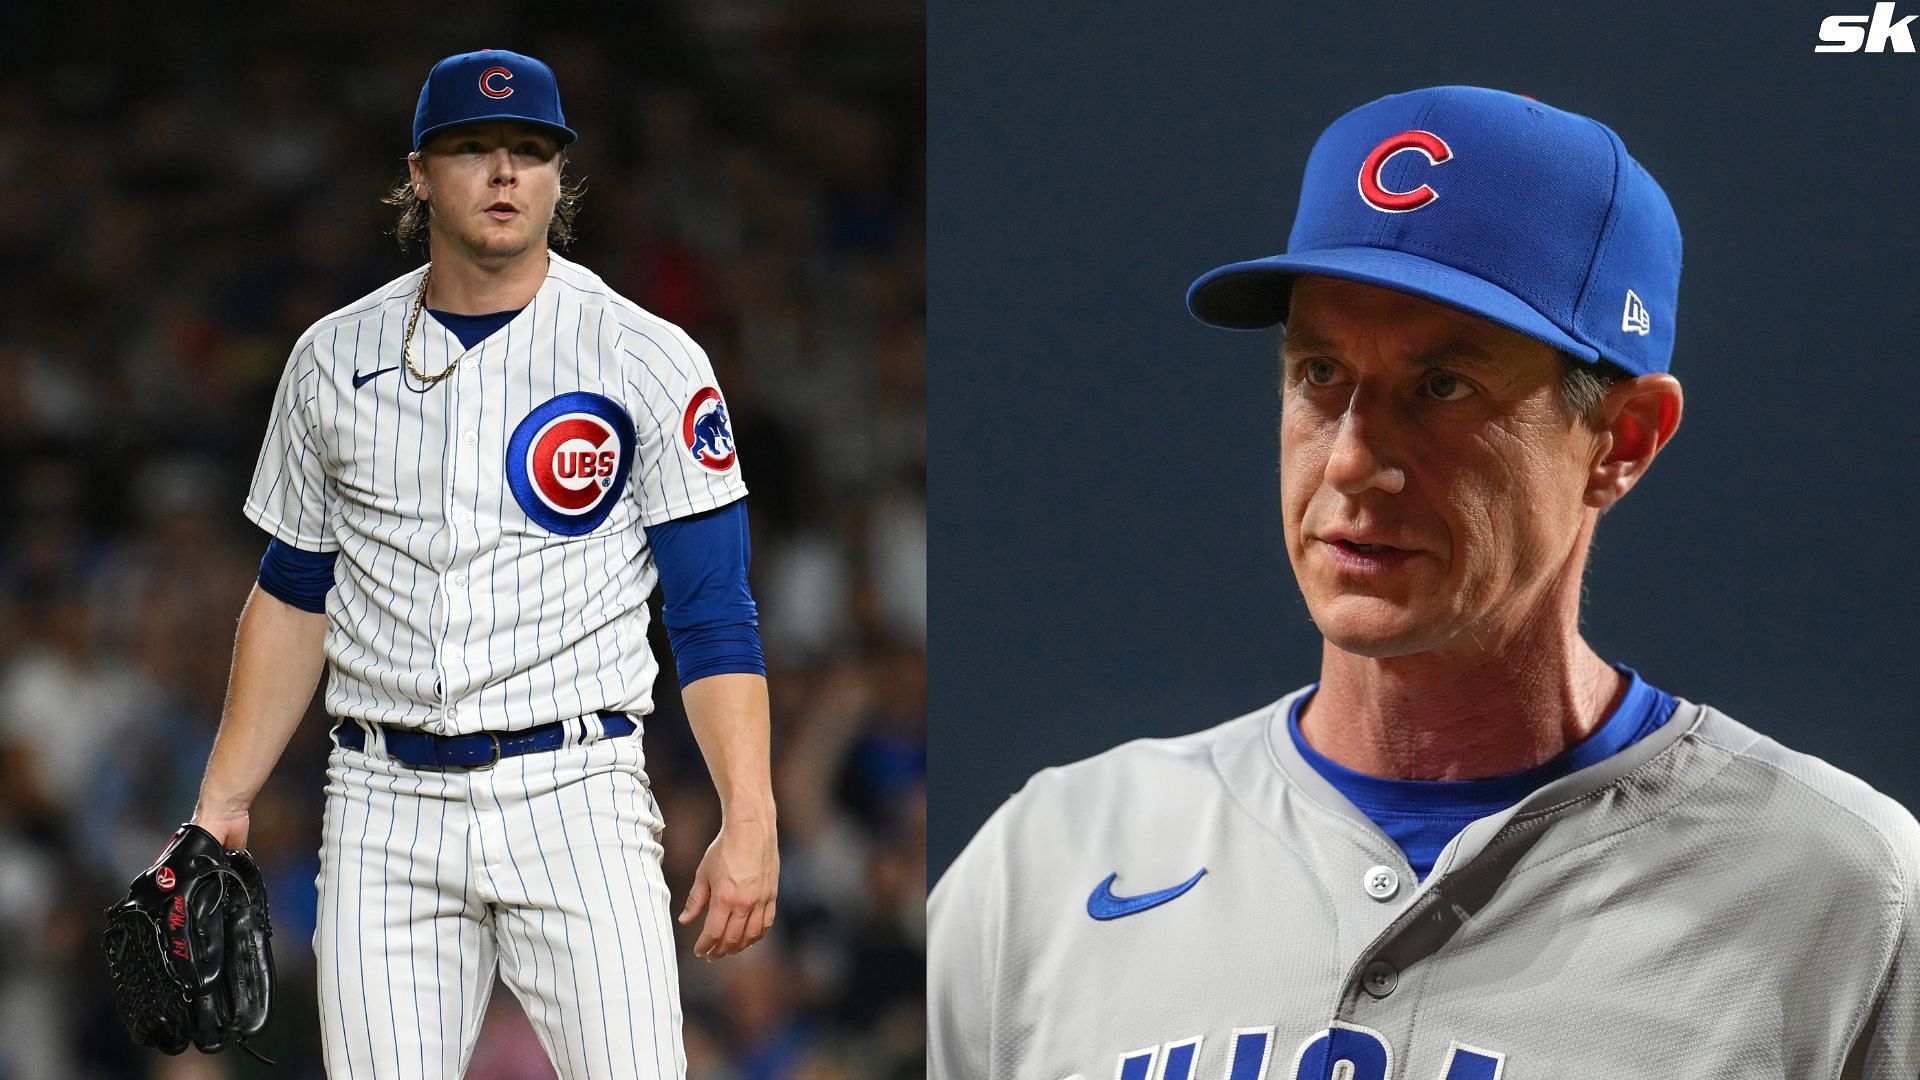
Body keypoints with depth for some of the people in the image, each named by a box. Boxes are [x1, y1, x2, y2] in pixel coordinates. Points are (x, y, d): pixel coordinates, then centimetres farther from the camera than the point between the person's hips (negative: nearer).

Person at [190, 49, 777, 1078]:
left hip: (572, 793, -3)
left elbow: (712, 614, -3)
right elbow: (294, 594, 18)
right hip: (384, 805, 3)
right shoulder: (334, 360, 9)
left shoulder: (649, 361, 0)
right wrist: (220, 802, 12)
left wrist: (749, 819, -14)